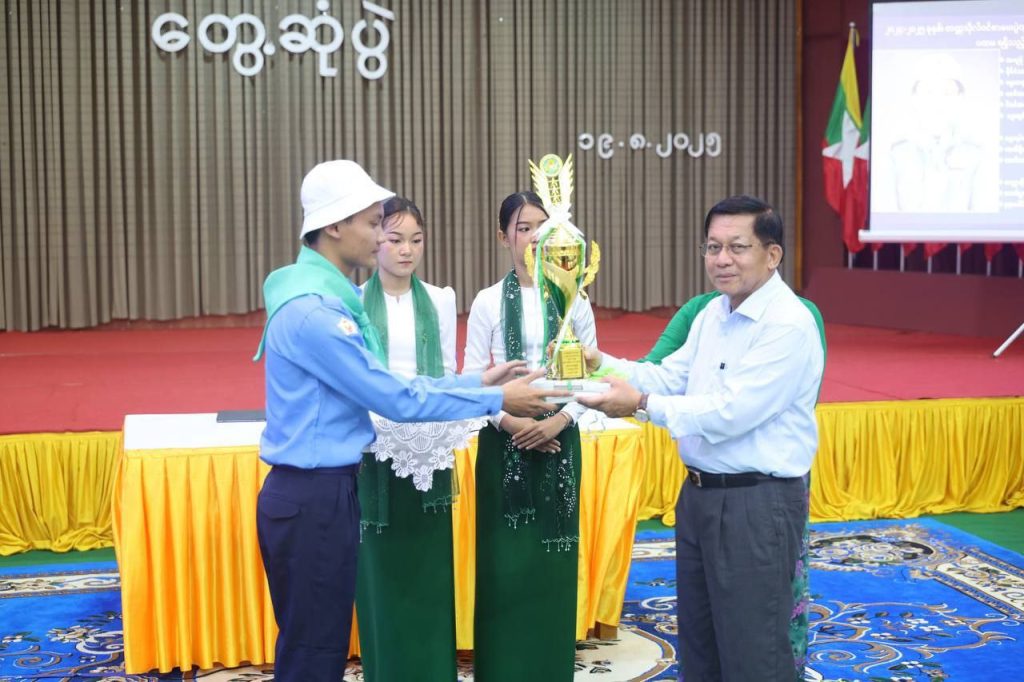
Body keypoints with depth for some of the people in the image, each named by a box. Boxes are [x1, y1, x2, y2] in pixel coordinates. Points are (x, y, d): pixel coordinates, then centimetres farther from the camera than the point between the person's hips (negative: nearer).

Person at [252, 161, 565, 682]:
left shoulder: (330, 300, 11)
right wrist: (496, 400, -11)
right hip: (312, 497, -10)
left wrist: (475, 381, 6)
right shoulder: (313, 309, -21)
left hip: (323, 491, 10)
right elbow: (396, 400, -19)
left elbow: (386, 386, 12)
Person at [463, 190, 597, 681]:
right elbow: (473, 378, -2)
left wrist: (558, 421, -12)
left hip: (560, 439, 1)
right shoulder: (488, 302, -1)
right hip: (504, 441, -1)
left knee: (554, 561, 6)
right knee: (504, 559, 1)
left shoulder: (574, 301, 3)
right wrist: (508, 421, -15)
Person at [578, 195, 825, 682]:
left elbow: (730, 413, -25)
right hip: (699, 493, 9)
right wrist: (602, 363, -4)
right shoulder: (711, 314, 10)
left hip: (758, 503, -9)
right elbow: (669, 377, 10)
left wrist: (643, 404, -26)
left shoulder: (789, 325, -19)